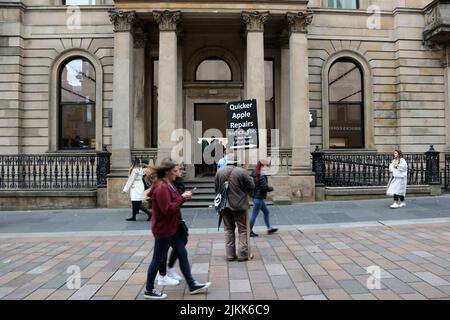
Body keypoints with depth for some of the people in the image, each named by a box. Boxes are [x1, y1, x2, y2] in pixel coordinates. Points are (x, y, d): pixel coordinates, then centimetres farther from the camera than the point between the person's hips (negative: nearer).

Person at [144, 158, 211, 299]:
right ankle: (149, 290, 21)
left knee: (183, 255, 13)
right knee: (158, 260, 4)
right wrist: (182, 198, -21)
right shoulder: (161, 188, -22)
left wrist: (183, 197, -2)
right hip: (164, 229, -10)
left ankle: (192, 285, 22)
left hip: (172, 228, 10)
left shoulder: (168, 184, 9)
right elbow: (168, 210, -27)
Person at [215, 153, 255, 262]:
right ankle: (242, 254, 9)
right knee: (243, 230, 8)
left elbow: (216, 188, 5)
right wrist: (246, 194, 13)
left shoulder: (219, 172, -2)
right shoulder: (242, 172, -13)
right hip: (239, 205, -3)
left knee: (228, 230, 13)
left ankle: (230, 254, 17)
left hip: (225, 205, 4)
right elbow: (251, 186, -7)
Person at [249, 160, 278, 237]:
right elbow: (266, 187, -22)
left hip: (257, 197, 10)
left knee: (266, 212, 19)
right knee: (254, 215, 0)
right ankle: (249, 231, 9)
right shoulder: (261, 176, -20)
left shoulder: (254, 173, 7)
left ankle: (269, 228, 29)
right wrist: (271, 188, -1)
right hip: (258, 197, -10)